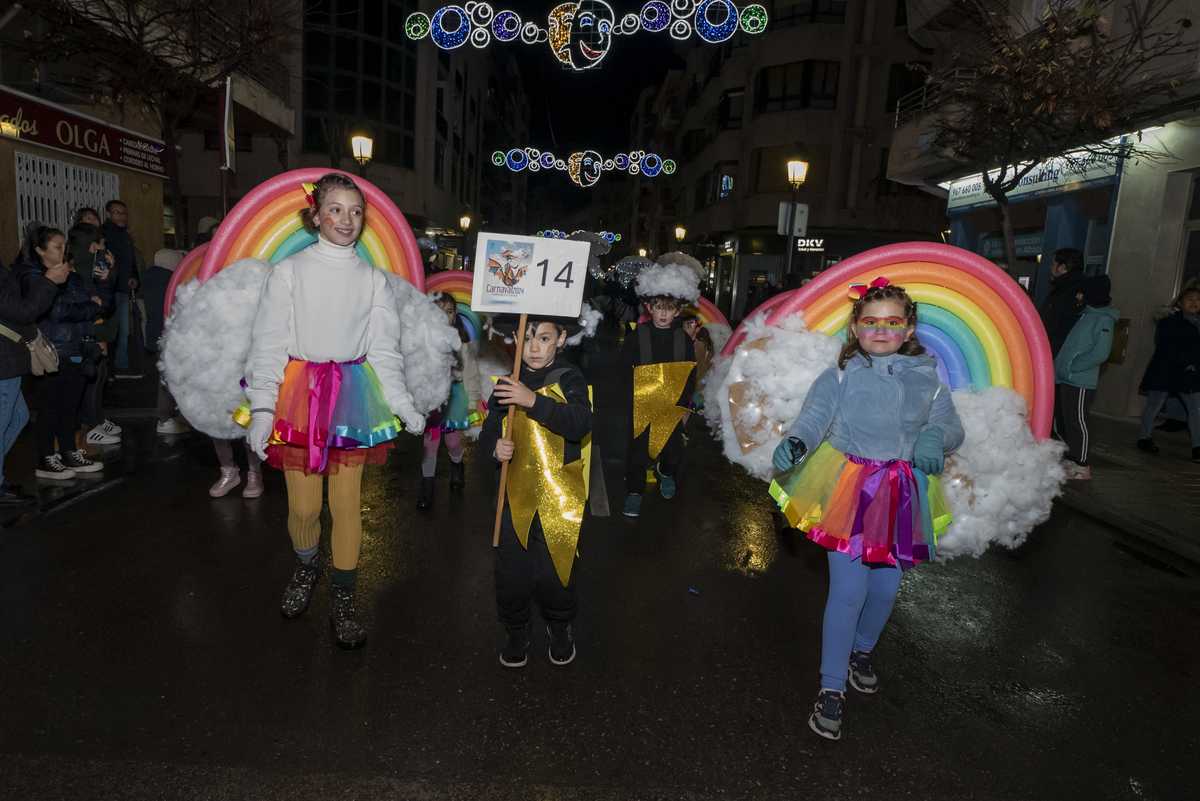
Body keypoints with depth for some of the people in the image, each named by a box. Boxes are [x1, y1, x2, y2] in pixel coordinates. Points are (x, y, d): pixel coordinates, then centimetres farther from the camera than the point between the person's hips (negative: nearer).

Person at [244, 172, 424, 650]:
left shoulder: (374, 280, 7)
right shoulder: (289, 271, 2)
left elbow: (384, 351, 7)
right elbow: (269, 343, 0)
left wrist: (404, 406, -3)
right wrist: (262, 408, -8)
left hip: (354, 395, 1)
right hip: (299, 391, -1)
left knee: (347, 503, 3)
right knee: (303, 504, 3)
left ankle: (343, 601, 20)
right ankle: (306, 569, 36)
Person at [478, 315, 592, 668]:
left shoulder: (569, 380, -6)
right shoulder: (507, 383, 5)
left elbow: (580, 423, -23)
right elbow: (489, 430, 12)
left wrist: (534, 401, -36)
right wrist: (495, 446, -12)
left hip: (559, 496, -3)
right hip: (515, 493, 3)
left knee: (552, 573, 2)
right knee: (510, 571, 7)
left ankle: (559, 626, 33)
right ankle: (516, 629, 34)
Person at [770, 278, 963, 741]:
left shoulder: (926, 381, 8)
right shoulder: (840, 377, -2)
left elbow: (950, 424, 5)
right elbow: (813, 417, -14)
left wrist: (935, 437, -19)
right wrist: (795, 443, -35)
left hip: (901, 496, 4)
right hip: (850, 493, -3)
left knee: (886, 586, 14)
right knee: (849, 589, -7)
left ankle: (861, 651, 45)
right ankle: (831, 689, 10)